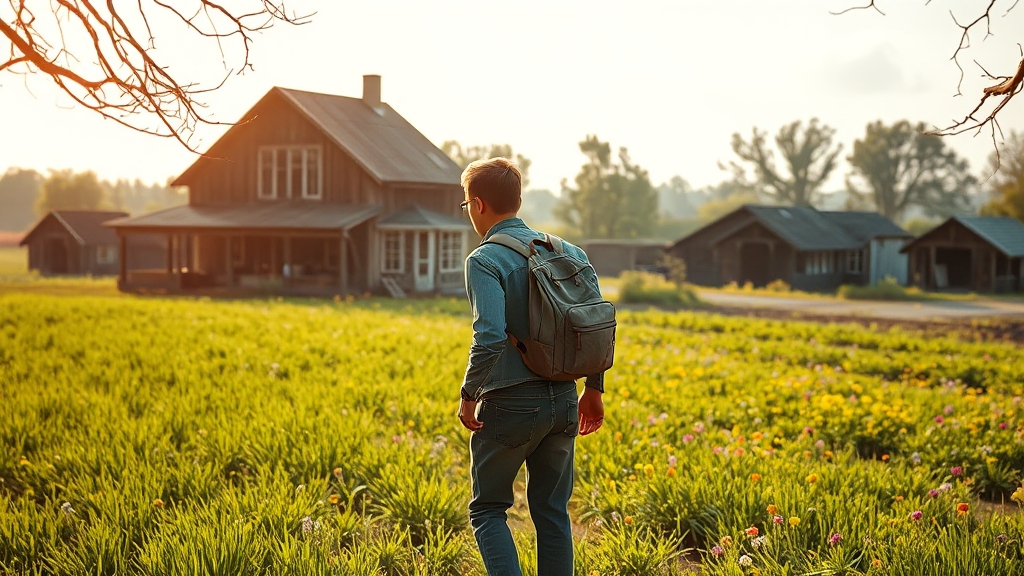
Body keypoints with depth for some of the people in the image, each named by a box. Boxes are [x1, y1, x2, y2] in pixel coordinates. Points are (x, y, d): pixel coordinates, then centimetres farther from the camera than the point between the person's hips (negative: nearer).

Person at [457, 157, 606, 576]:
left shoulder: (485, 259, -12)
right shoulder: (568, 251, 7)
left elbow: (490, 339, -23)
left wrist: (469, 394, -9)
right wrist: (594, 387, 17)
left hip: (509, 404, -6)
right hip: (563, 403, 6)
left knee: (487, 509, 9)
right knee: (552, 511, 15)